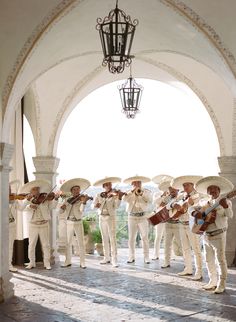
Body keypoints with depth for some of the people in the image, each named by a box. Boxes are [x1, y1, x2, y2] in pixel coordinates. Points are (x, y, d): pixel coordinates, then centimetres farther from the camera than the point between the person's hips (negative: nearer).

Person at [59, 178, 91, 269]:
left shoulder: (81, 199, -4)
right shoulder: (68, 200, 7)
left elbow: (81, 211, -21)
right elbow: (60, 212, 4)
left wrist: (83, 202, -35)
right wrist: (62, 208, -16)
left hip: (78, 223, -3)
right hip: (69, 223, 3)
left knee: (80, 243, -3)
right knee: (68, 243, 9)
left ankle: (82, 262, 2)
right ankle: (68, 261, 17)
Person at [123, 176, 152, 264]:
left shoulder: (146, 192, 6)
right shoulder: (129, 193, 9)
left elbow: (149, 200, -12)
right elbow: (124, 199, -11)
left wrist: (141, 193, -20)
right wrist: (132, 191, -20)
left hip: (142, 217, -1)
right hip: (132, 217, 2)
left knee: (145, 238, -3)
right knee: (131, 238, 4)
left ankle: (146, 257, 2)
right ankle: (131, 257, 12)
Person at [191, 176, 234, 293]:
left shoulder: (225, 202, -5)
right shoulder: (203, 202, 10)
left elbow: (230, 215, -19)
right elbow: (192, 208, 12)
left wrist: (225, 207, -40)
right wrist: (195, 212, -11)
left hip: (218, 235, -6)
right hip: (206, 235, 6)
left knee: (220, 260, -3)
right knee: (209, 260, 13)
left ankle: (221, 284, 4)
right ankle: (213, 281, 26)